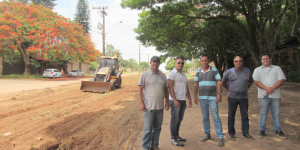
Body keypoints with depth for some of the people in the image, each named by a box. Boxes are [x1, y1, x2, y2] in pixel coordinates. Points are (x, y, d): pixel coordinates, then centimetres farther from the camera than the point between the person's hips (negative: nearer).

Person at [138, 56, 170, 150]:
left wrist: (167, 101, 12)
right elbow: (140, 89, -4)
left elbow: (166, 89, 17)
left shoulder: (162, 75, 11)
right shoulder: (145, 74, -2)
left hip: (160, 106, 5)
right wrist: (141, 103, -10)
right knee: (148, 128, 1)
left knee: (157, 128, 14)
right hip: (149, 106, -5)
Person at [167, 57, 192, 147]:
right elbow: (170, 87, -15)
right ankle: (173, 139, 6)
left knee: (179, 119, 13)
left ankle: (177, 135, 25)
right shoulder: (171, 74, -6)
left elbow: (186, 88, 23)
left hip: (183, 100, 7)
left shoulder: (183, 75, 19)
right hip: (175, 100, -7)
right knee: (174, 120, -2)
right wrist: (175, 100, -21)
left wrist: (190, 99, 18)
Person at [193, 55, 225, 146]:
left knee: (216, 117, -5)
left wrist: (219, 94, -11)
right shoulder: (198, 72, 9)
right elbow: (196, 84, 10)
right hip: (202, 98, 4)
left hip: (212, 98, -3)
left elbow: (219, 82, -3)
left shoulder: (214, 70, 0)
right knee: (205, 117, 11)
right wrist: (195, 96, 4)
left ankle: (220, 137, 2)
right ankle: (207, 134, 24)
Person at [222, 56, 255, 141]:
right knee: (231, 116, 4)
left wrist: (245, 89, 10)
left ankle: (246, 133, 21)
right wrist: (230, 89, 6)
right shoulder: (229, 72, 0)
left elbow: (251, 82, 22)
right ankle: (231, 134, 15)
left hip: (244, 97, 2)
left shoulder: (247, 72, 6)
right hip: (232, 97, -2)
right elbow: (223, 83, 11)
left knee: (245, 116, 8)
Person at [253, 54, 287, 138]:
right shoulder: (257, 70, 9)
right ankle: (262, 130, 12)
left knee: (276, 113, 7)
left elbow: (281, 80, 0)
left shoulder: (277, 68, 11)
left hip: (275, 95, 1)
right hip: (263, 95, -1)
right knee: (263, 113, 4)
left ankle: (278, 130, 17)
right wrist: (266, 88, -16)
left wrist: (272, 88, -15)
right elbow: (256, 81, -3)